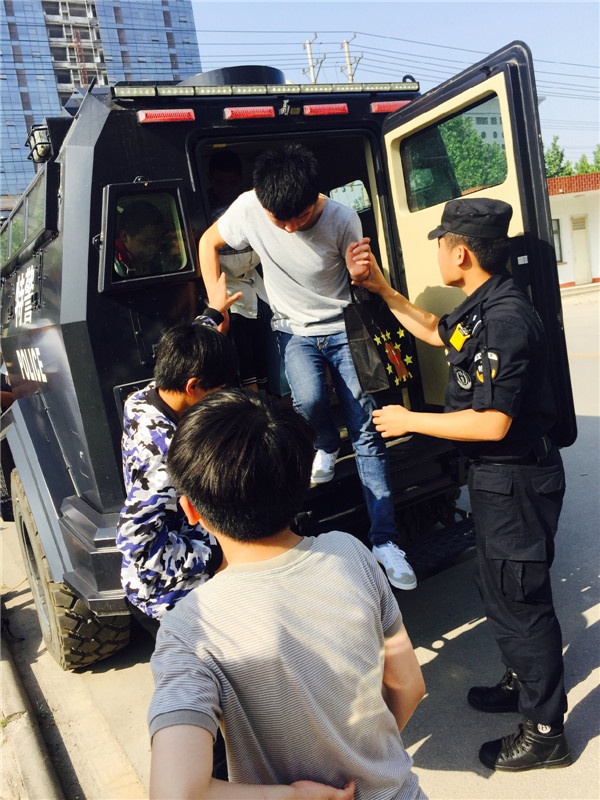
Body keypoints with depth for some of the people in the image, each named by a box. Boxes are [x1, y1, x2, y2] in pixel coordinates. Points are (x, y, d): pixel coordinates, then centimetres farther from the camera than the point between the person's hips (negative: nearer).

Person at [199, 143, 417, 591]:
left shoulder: (343, 220, -20)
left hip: (342, 327, -1)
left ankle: (385, 541, 2)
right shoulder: (249, 209, -17)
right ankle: (327, 444, 11)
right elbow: (208, 243, 1)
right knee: (308, 398, -29)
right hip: (294, 330, 1)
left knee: (366, 432, -7)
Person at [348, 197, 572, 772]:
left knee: (517, 598, 5)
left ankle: (545, 732, 25)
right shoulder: (480, 308, 5)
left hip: (516, 479, -10)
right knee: (497, 586, 23)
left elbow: (492, 423, -29)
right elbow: (436, 333, 25)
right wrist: (381, 289, 17)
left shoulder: (506, 319, -26)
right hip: (496, 475, 10)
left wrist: (410, 421, -18)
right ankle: (523, 683, 45)